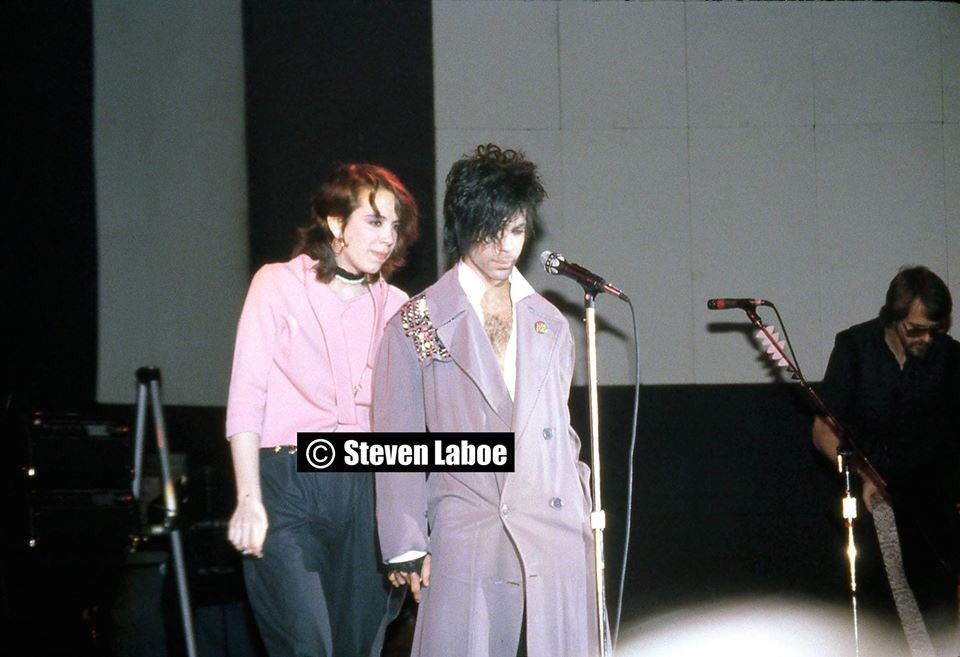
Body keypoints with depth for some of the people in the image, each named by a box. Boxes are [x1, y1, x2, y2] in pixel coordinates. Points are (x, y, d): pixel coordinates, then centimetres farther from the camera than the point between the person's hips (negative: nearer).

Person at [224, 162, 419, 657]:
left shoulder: (394, 306, 13)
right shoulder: (279, 285, 3)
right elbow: (245, 397, -2)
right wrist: (249, 499, -11)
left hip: (362, 487, 4)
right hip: (287, 482, -4)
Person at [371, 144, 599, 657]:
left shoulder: (548, 324, 16)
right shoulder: (417, 325, 4)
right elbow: (398, 442, 2)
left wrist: (582, 512, 14)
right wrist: (407, 547, -2)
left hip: (558, 540, 4)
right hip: (467, 544, -3)